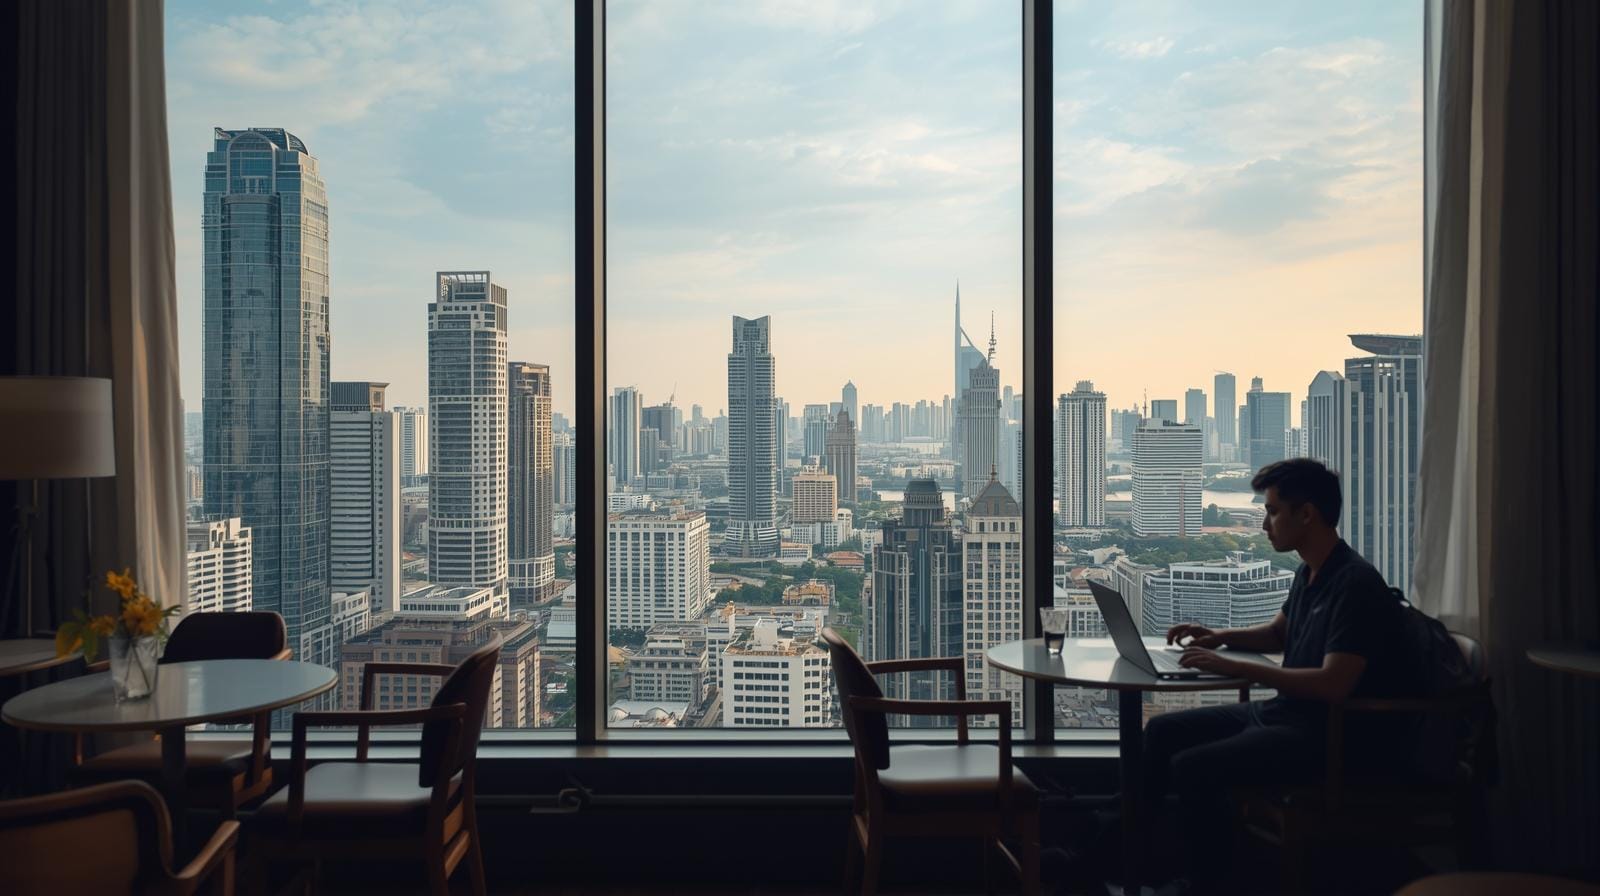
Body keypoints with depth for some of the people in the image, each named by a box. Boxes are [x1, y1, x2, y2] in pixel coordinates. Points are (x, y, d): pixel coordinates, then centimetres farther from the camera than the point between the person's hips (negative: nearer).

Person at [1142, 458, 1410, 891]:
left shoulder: (1356, 584, -21)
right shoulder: (1308, 573, 9)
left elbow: (1333, 684, -29)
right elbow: (1277, 632, 27)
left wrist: (1235, 667, -27)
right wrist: (1220, 636, 7)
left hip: (1329, 736, -10)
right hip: (1282, 710, 10)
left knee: (1191, 768, -24)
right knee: (1163, 731, 8)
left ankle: (1207, 879, -5)